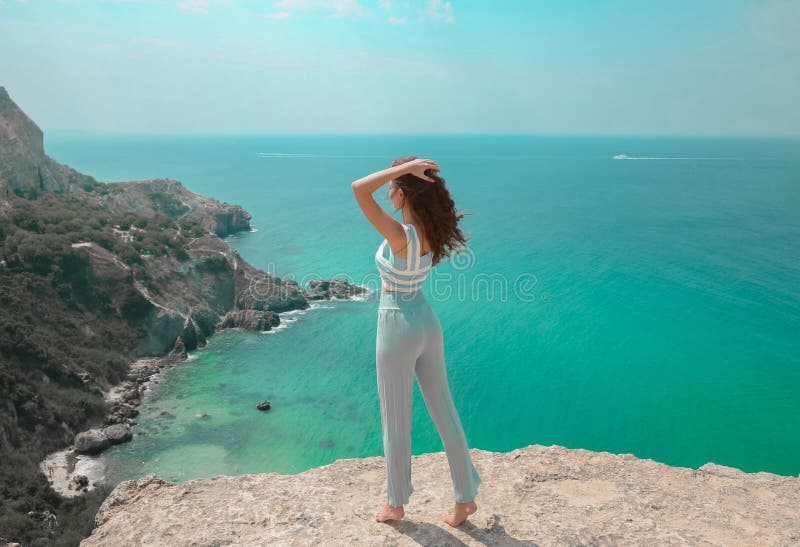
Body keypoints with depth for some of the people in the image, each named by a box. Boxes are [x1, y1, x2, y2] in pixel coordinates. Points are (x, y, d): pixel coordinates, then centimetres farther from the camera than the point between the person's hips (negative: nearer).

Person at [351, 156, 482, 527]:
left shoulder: (400, 235, -24)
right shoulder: (430, 229, -2)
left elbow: (358, 189, -28)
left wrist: (405, 167, -23)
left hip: (398, 329, -7)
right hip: (428, 324, 8)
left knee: (395, 421, 11)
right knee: (443, 412, 15)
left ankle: (396, 504, 30)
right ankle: (465, 498, 27)